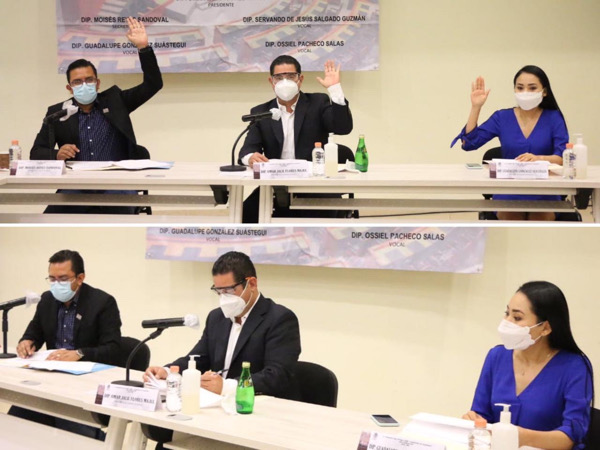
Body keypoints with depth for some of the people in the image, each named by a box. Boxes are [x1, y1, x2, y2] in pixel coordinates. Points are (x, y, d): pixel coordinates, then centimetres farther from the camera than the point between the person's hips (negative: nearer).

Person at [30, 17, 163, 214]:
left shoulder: (114, 100, 10)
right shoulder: (57, 113, 10)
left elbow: (153, 84, 3)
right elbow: (36, 153, 9)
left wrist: (143, 47, -8)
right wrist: (57, 154, -15)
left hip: (116, 186, -1)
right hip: (76, 189, 1)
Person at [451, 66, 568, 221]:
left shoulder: (554, 118, 3)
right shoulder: (502, 117, 7)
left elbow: (563, 157, -10)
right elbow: (469, 143, 0)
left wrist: (538, 159, -31)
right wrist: (476, 107, -8)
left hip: (544, 196, -1)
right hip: (508, 195, 1)